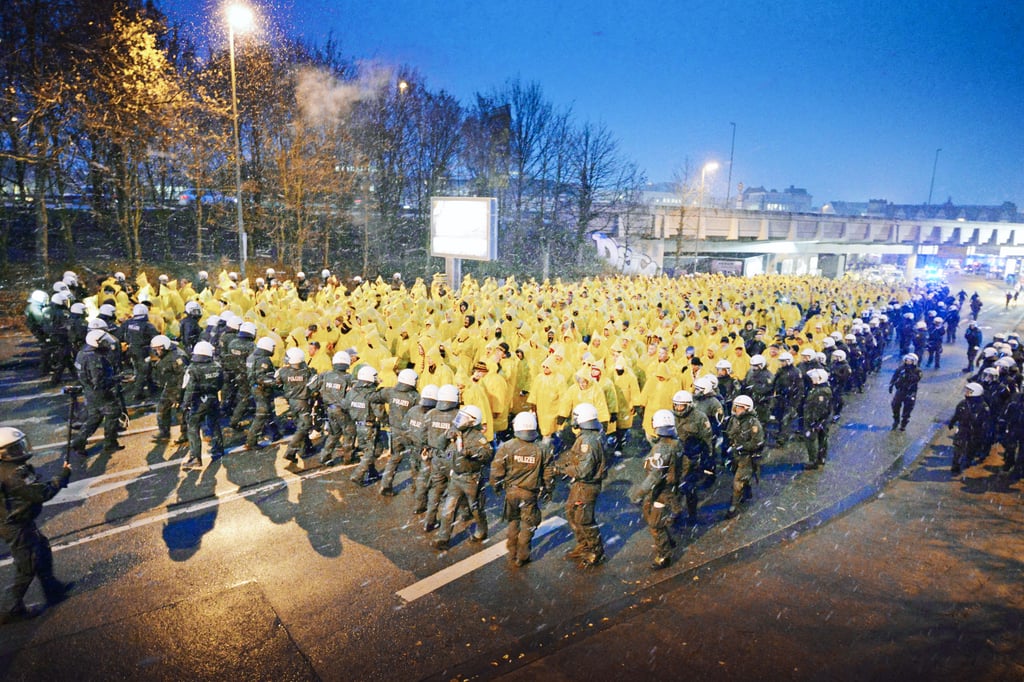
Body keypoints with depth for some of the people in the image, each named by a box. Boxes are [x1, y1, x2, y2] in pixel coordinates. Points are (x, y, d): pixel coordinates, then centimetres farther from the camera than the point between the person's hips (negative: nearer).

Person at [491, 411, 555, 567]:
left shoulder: (506, 447, -14)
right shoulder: (543, 448, -11)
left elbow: (496, 470, -8)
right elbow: (549, 474, -2)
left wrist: (496, 485, 11)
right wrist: (548, 490, 13)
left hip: (511, 491, 1)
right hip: (531, 494, -1)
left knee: (513, 522, 21)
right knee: (528, 525, 15)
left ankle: (512, 555, 29)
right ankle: (522, 557, 23)